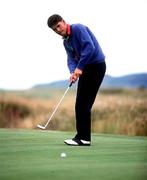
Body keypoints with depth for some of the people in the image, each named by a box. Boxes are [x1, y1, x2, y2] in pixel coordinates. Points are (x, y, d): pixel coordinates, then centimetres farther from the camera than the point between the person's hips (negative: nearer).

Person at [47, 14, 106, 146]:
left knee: (84, 103, -11)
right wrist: (73, 72, -14)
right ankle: (82, 136, 14)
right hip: (85, 68, 9)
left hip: (96, 65, -9)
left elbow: (90, 47, -24)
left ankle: (83, 138, -7)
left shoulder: (78, 29, -13)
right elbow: (71, 59, 7)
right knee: (80, 104, 9)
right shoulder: (66, 42, 14)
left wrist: (79, 67, -23)